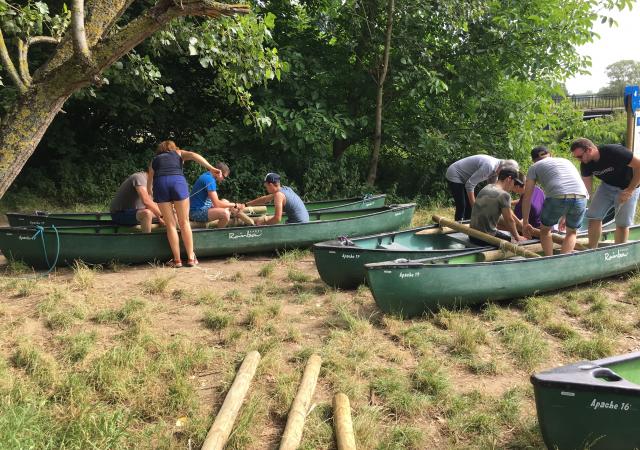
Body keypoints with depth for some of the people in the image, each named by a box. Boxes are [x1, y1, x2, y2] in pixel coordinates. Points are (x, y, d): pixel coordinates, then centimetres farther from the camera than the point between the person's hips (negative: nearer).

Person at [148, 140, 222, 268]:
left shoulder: (154, 160, 33)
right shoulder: (179, 153, 29)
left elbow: (149, 184, 32)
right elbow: (193, 155, 7)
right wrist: (211, 168, -4)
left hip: (160, 184, 1)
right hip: (178, 181, -1)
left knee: (170, 224, 7)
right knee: (184, 222, 8)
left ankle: (177, 260, 8)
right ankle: (191, 258, 9)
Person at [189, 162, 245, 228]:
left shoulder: (207, 175, 13)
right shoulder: (209, 179, -18)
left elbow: (215, 200, 17)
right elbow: (216, 204, -22)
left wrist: (231, 206, 7)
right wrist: (235, 205, -12)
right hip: (196, 212, -11)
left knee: (225, 202, 21)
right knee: (225, 213, -28)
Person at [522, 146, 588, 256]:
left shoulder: (534, 167, 21)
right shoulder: (566, 161, 35)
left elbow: (527, 197, 16)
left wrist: (525, 223, 22)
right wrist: (566, 216, 47)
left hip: (557, 198, -3)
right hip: (581, 198, 3)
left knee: (545, 230, 22)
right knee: (571, 232, 26)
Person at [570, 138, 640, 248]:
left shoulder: (614, 151, -31)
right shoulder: (586, 164, -13)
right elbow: (586, 188, -9)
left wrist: (630, 190, -26)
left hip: (627, 188, -5)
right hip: (607, 186, 5)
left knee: (622, 223, -5)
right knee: (594, 217, -6)